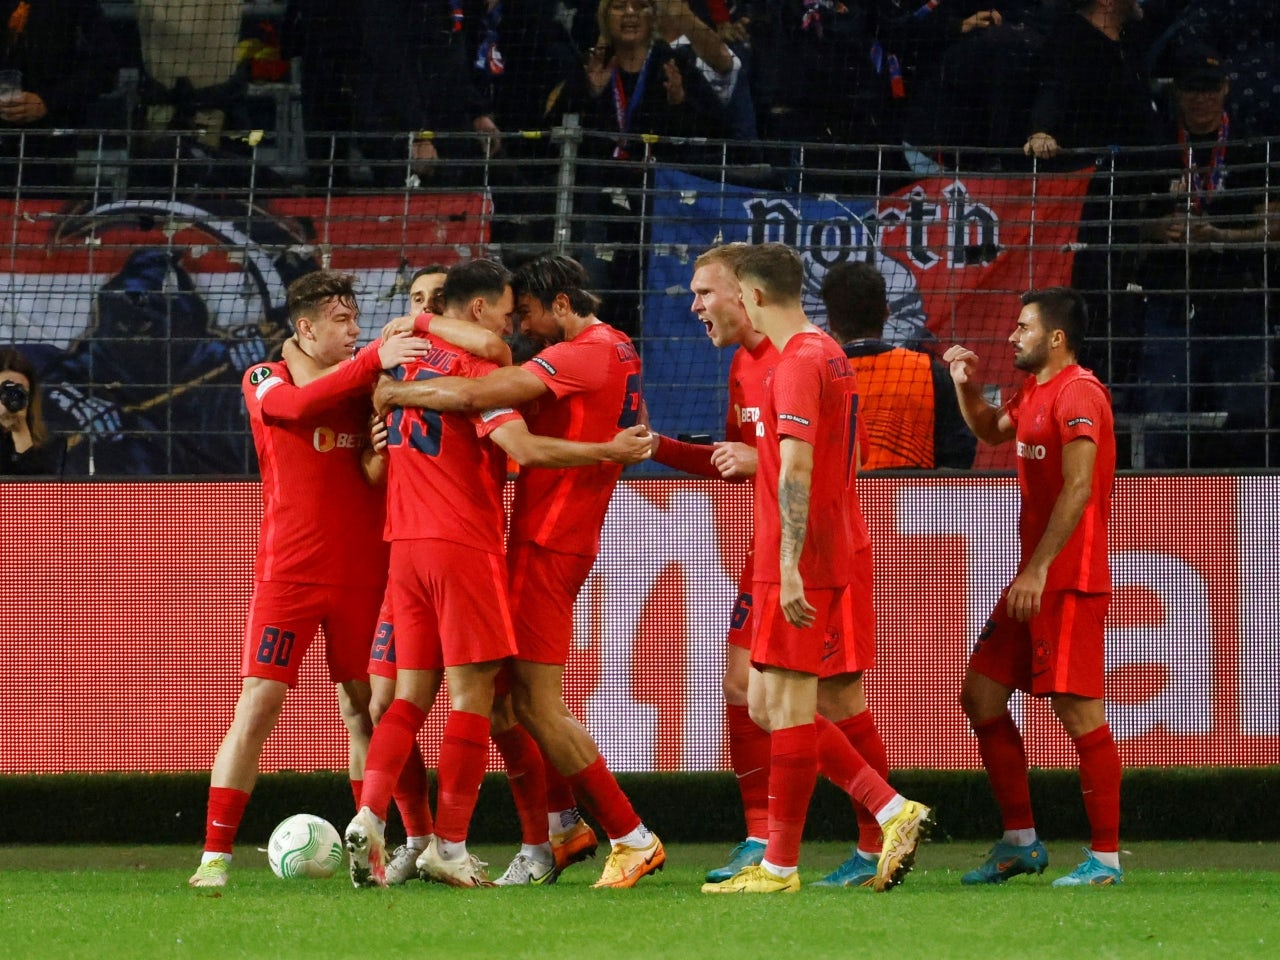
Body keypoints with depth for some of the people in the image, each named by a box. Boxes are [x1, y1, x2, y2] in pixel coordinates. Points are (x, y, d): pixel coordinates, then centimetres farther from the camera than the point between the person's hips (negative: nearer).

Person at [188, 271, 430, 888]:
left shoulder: (364, 385, 13)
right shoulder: (265, 381, 1)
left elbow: (377, 475, 12)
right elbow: (298, 405, -23)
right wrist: (373, 361, -30)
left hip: (361, 575, 4)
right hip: (288, 575, -4)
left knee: (365, 711, 5)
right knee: (257, 707, -10)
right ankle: (215, 856, -9)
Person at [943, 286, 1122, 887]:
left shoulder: (1078, 393, -14)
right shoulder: (1033, 391, 16)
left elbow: (1078, 488, -23)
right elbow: (991, 431, 37)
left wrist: (1038, 569, -27)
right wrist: (965, 386, 17)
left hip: (1068, 583, -10)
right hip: (1033, 580, 10)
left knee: (1078, 712, -9)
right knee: (980, 696, 10)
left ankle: (1105, 857, -5)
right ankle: (1020, 842, 16)